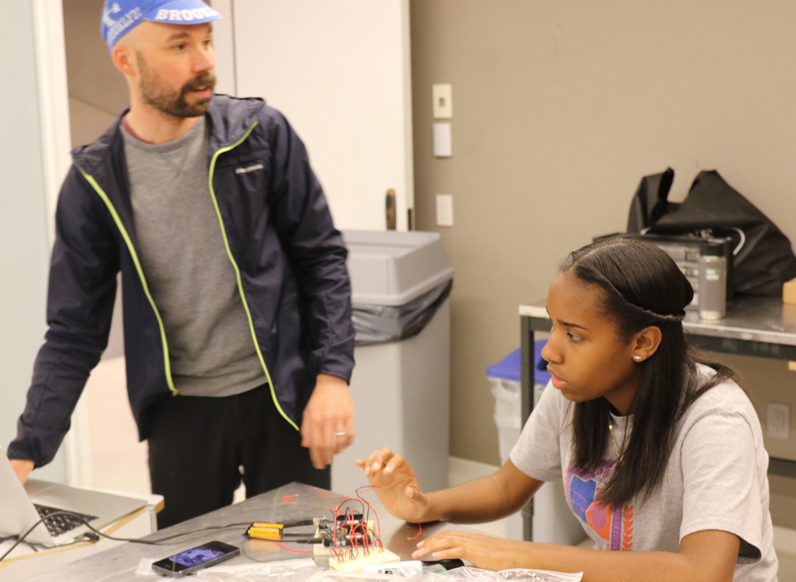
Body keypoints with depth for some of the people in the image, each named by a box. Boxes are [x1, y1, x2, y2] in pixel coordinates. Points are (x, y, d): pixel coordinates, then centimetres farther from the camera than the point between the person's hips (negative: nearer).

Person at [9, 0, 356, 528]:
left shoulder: (261, 134, -5)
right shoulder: (96, 181, -3)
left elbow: (322, 257, 0)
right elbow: (75, 330, -1)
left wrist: (333, 375, -10)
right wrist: (28, 453, -10)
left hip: (281, 399, 0)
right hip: (181, 413, 1)